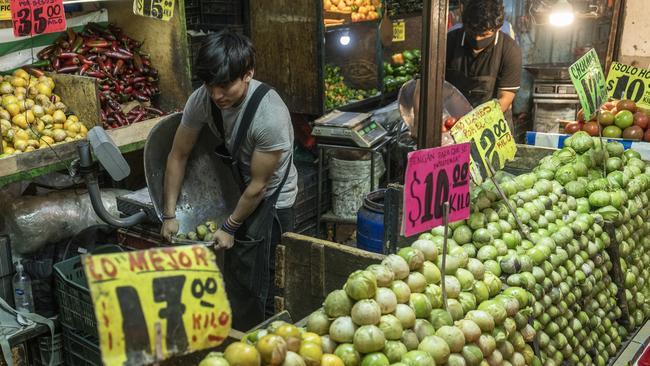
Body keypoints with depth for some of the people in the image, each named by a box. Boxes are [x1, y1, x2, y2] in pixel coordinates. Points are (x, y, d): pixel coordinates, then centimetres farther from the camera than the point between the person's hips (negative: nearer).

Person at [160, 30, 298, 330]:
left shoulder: (270, 115, -33)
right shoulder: (202, 99, -17)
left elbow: (258, 185, -22)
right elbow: (178, 155, -5)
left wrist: (230, 227, -10)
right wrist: (169, 214, -3)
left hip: (270, 200, -5)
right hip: (235, 187, 5)